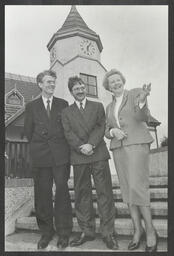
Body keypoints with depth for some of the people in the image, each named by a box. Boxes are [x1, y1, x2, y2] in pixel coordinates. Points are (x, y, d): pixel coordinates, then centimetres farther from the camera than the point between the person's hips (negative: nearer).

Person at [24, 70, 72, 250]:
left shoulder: (63, 104, 11)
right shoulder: (31, 106, 11)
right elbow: (28, 131, 10)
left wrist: (62, 146, 3)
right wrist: (37, 147, 6)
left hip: (61, 155, 0)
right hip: (40, 156, 1)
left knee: (62, 191, 1)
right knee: (42, 194, 7)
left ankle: (63, 232, 15)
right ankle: (46, 232, 22)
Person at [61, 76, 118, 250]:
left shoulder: (98, 106, 15)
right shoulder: (66, 112, 15)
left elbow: (101, 127, 2)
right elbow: (68, 133, 3)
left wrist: (91, 144, -13)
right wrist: (81, 148, -12)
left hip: (99, 154, -1)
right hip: (78, 157, 1)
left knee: (104, 193, -2)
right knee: (81, 194, 5)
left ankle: (108, 233, 9)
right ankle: (86, 231, 18)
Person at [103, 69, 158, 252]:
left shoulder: (135, 93, 4)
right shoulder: (109, 107, 20)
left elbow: (142, 117, -10)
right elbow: (107, 131, 16)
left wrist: (142, 100, -30)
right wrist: (113, 131, -7)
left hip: (136, 144, -5)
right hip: (118, 148, 6)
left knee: (137, 187, -14)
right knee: (127, 189, 4)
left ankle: (150, 230, 4)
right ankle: (137, 229, 16)